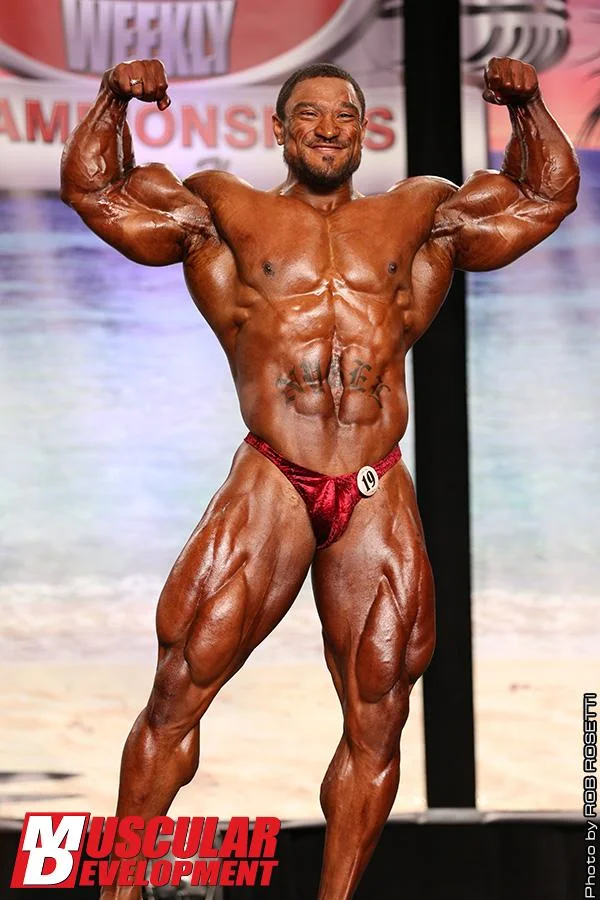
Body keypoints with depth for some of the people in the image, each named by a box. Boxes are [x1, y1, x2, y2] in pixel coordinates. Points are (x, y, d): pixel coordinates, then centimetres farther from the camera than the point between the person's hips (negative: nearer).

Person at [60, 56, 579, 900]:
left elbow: (549, 193, 24)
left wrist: (527, 104, 10)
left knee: (376, 724, 3)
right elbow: (93, 187, 16)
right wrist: (115, 100, 1)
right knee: (180, 689, -6)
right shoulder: (226, 211, 13)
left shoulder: (420, 215, 17)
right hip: (271, 484, -2)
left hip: (379, 499, 2)